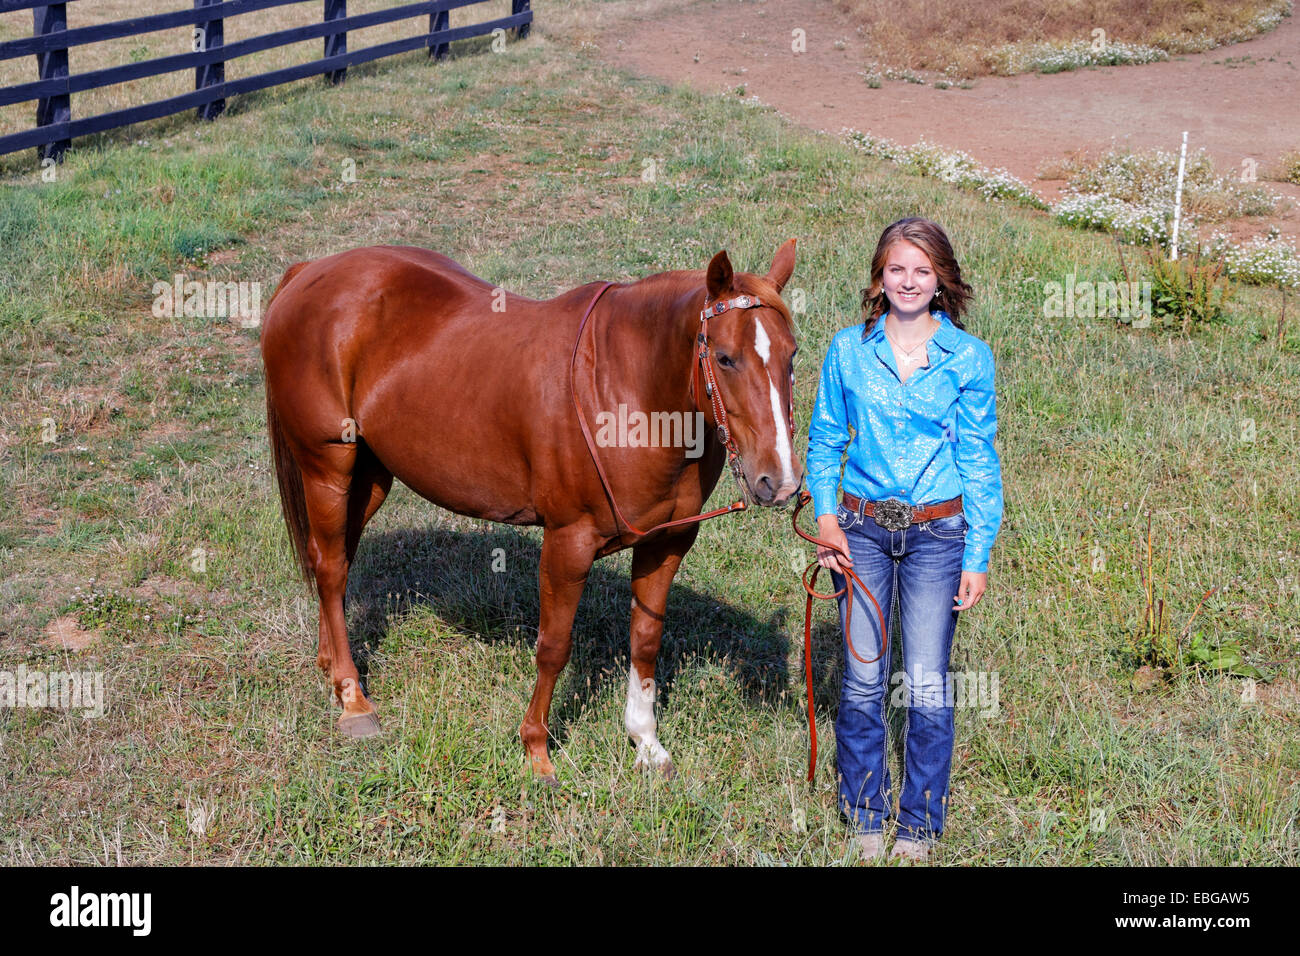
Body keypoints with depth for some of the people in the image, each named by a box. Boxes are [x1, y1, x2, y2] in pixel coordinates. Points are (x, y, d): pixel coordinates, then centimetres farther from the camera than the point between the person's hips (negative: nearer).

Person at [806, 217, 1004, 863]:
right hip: (863, 530, 1)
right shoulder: (848, 351, 3)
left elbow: (979, 462, 0)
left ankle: (919, 825, 16)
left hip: (938, 534, -1)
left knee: (927, 687, -1)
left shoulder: (969, 357, -2)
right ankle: (866, 817, 22)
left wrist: (977, 557, -3)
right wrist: (826, 518, -4)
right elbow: (824, 443, 11)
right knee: (863, 681, 4)